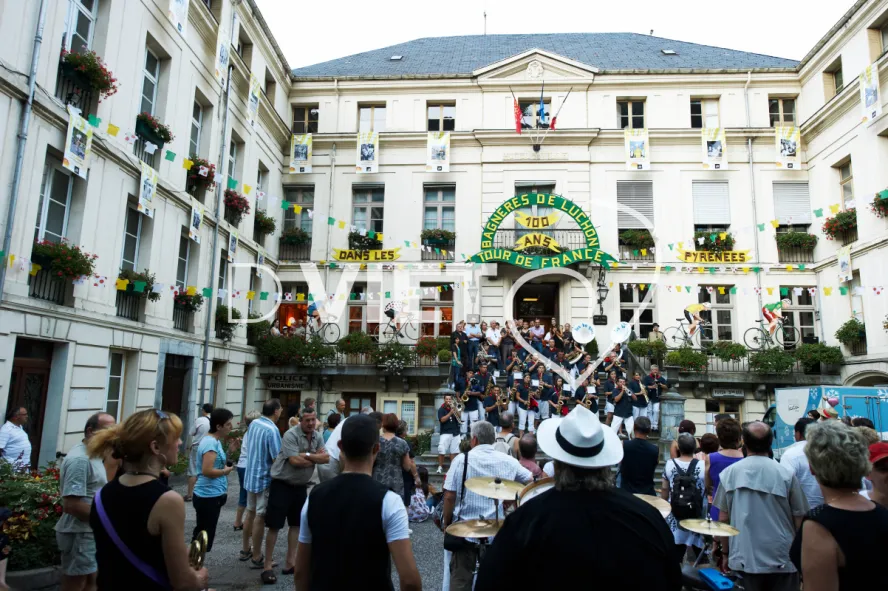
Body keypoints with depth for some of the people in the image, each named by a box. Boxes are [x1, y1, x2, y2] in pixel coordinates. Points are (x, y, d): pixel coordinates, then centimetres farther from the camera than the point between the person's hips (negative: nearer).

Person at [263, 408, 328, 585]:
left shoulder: (317, 438, 3)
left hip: (300, 486, 7)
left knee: (296, 524, 13)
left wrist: (307, 455, -20)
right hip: (282, 485, -7)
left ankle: (290, 563, 24)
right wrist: (315, 458, -10)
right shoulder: (291, 435, -18)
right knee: (274, 526, -2)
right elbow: (295, 461, -25)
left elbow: (326, 458, -7)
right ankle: (268, 567, 7)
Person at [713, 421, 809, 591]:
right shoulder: (786, 474, -10)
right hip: (781, 560, -1)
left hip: (744, 559, 1)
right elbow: (799, 519, -3)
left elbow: (723, 518, 0)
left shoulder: (729, 473, -5)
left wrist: (725, 553, 13)